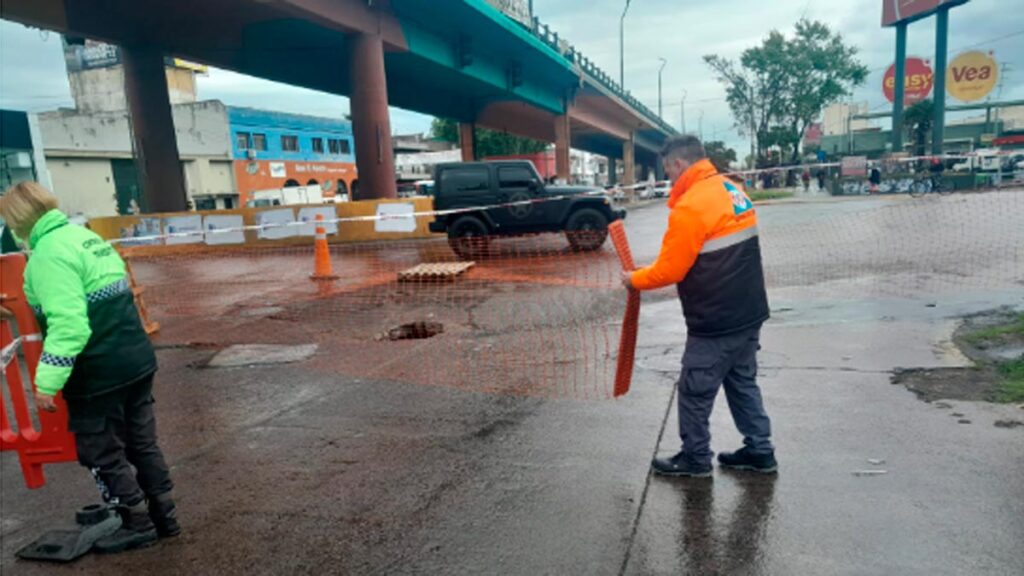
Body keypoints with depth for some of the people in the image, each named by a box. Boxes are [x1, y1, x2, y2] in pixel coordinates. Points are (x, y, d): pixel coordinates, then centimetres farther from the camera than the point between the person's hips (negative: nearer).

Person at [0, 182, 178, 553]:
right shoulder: (84, 235, 11)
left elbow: (67, 325, -25)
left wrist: (47, 381, -23)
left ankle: (138, 524, 19)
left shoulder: (48, 254, -17)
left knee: (101, 453, 9)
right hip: (138, 359, 9)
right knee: (142, 443, 17)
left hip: (99, 373, -9)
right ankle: (164, 515, 27)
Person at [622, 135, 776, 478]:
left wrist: (635, 280, -2)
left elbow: (670, 269, -18)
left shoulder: (691, 206, -20)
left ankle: (695, 458, 20)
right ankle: (760, 451, 29)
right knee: (743, 383, 20)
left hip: (715, 322, -9)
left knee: (695, 391, 6)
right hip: (747, 313, 9)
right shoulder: (732, 191, 9)